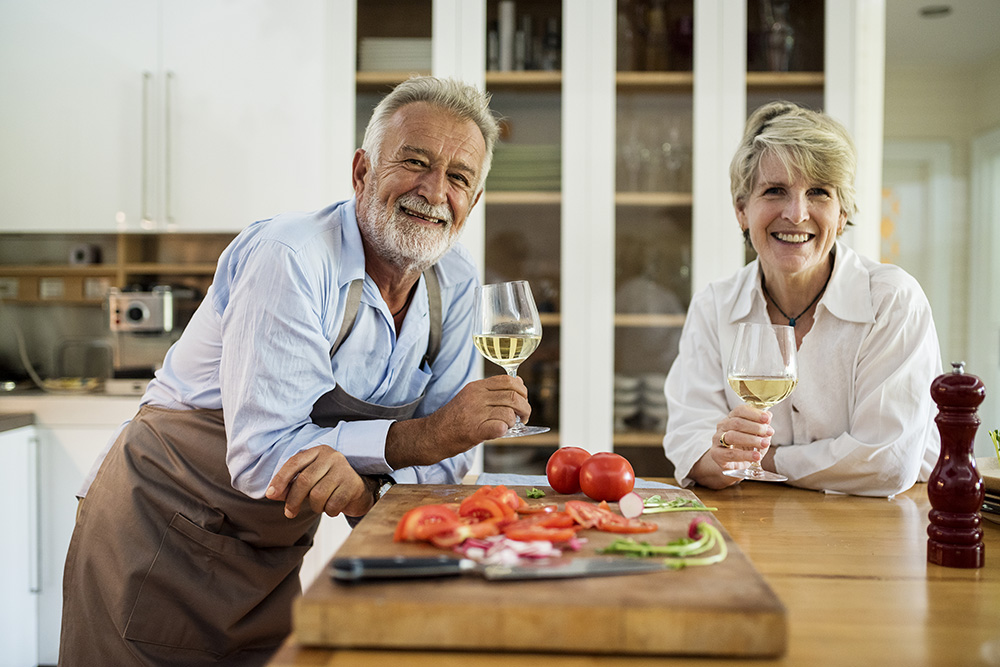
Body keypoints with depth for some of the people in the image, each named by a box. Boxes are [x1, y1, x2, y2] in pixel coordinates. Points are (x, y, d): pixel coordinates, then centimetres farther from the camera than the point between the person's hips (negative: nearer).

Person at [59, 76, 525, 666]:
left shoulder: (457, 282, -5)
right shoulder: (290, 257, -26)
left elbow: (449, 454, -7)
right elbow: (263, 455, -29)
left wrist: (360, 476, -27)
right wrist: (421, 436, -29)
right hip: (161, 541, -5)